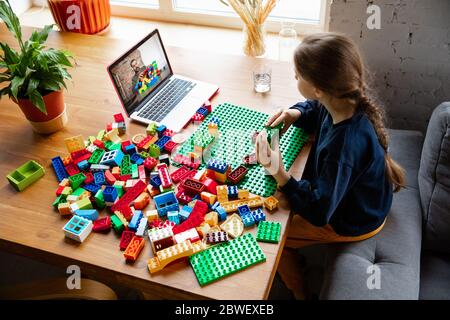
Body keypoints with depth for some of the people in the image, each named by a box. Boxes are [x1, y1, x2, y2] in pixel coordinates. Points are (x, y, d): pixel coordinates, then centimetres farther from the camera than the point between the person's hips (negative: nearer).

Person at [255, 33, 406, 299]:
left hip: (351, 223, -8)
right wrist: (296, 114, -15)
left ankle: (299, 293, 29)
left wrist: (280, 175, -40)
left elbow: (319, 212, -33)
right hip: (363, 200, 8)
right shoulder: (350, 101, -20)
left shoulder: (342, 147, -44)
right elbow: (316, 109, 5)